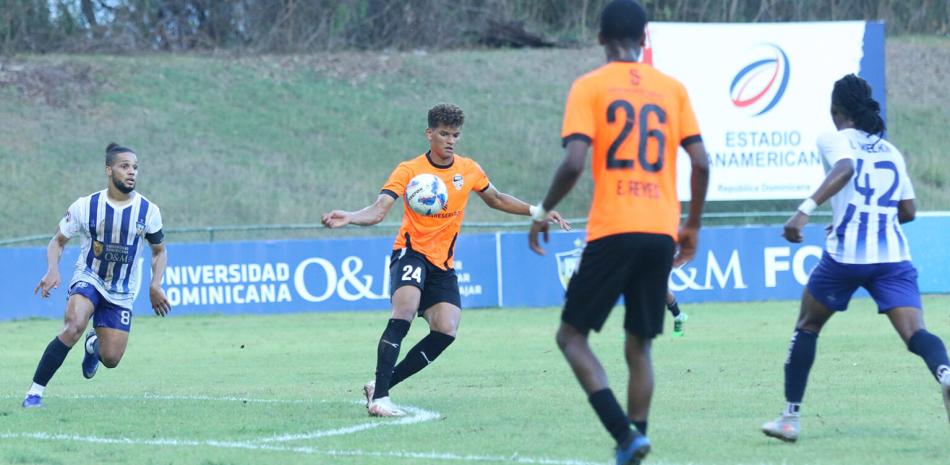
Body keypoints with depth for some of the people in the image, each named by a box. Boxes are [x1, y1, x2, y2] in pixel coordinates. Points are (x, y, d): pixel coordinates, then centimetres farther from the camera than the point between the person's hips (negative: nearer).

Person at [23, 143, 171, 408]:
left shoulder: (148, 211, -7)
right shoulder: (85, 207, -11)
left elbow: (159, 251, 8)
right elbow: (58, 241, 1)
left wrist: (155, 285, -9)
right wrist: (53, 271, -19)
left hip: (122, 293, 3)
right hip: (88, 279, -3)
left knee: (111, 359, -2)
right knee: (74, 326, -33)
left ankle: (94, 345, 39)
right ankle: (35, 392, -23)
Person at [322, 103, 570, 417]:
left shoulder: (468, 170, 6)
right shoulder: (409, 170, -7)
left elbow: (496, 200, 25)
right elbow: (379, 210, -17)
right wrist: (348, 218, -38)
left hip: (443, 264, 5)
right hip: (411, 252, -5)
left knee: (446, 330, -14)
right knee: (403, 314, -30)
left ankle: (382, 385, -5)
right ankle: (378, 396, -31)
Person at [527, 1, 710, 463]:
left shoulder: (589, 87, -1)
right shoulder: (672, 88, 10)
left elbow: (574, 162, -12)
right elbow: (701, 163, 6)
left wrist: (543, 213, 2)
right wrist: (692, 225, 17)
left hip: (612, 232, -4)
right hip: (661, 233, 4)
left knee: (572, 335, 4)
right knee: (639, 346, 14)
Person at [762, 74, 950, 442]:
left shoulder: (836, 140, 5)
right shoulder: (891, 152, 20)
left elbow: (844, 168, -19)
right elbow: (908, 211, 23)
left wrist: (806, 209, -30)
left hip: (845, 256, -3)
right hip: (893, 257, 3)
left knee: (807, 326, 19)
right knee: (915, 333, -11)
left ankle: (790, 418, 21)